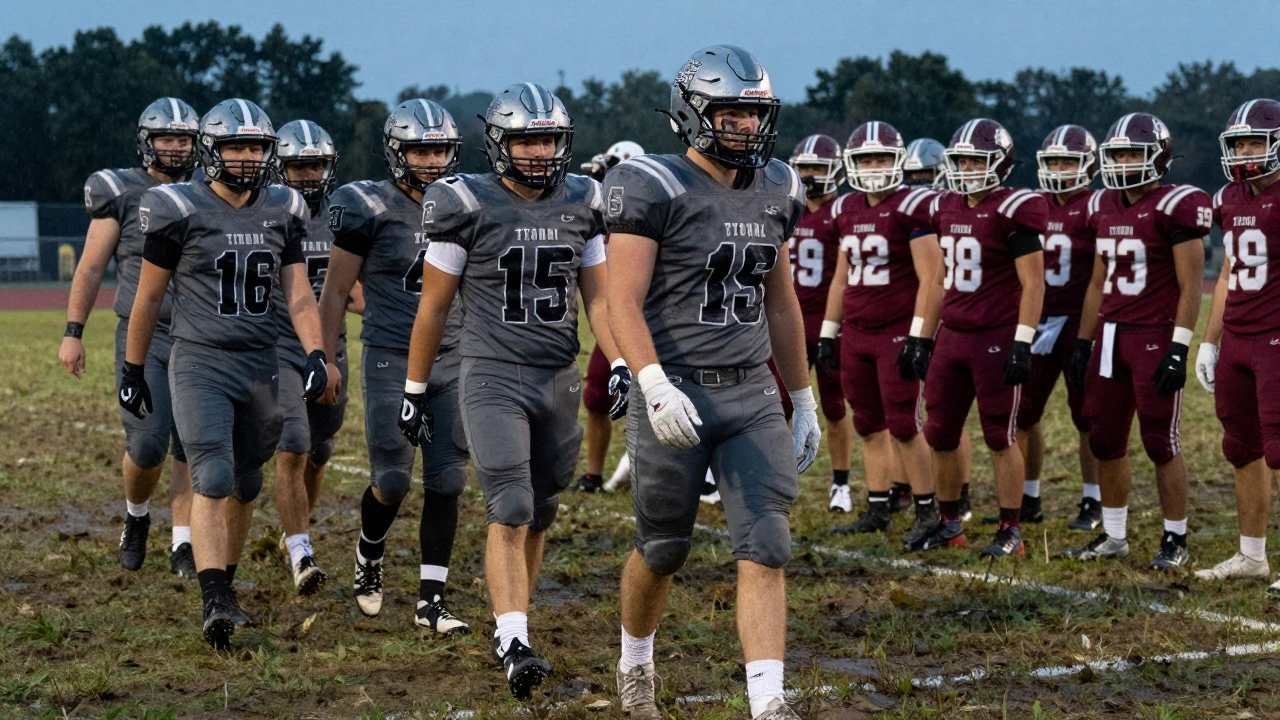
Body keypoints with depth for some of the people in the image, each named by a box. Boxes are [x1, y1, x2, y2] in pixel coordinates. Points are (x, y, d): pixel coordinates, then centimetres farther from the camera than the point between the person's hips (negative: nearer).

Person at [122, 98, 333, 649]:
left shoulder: (282, 211, 6)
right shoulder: (180, 210, -6)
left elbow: (298, 294, 7)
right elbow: (149, 297, 2)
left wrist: (315, 353, -8)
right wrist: (132, 370, 6)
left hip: (260, 365, 5)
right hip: (199, 364, -5)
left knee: (244, 485, 13)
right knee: (213, 480, -18)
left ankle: (224, 586, 31)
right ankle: (214, 602, -25)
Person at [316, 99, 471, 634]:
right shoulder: (371, 210, -6)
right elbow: (336, 291, 0)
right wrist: (326, 360, -2)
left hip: (453, 363, 4)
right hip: (391, 362, -4)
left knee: (446, 482, -1)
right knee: (393, 479, -5)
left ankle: (431, 599, 4)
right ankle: (370, 552, 28)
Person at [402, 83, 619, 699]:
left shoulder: (582, 204, 6)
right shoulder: (467, 206, -6)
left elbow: (597, 297, 10)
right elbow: (433, 306, 1)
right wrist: (414, 390, 4)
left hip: (559, 380, 4)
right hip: (492, 377, -4)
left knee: (538, 515, 10)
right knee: (510, 512, -15)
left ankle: (510, 627, 24)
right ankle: (514, 644, -18)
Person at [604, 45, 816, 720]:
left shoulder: (774, 192, 10)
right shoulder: (652, 189, -9)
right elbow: (624, 303, -15)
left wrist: (804, 400, 21)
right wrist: (654, 385, -29)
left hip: (751, 393, 5)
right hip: (675, 393, -4)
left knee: (765, 549, -7)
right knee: (662, 550, 10)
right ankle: (634, 663, 37)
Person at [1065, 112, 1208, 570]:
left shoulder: (1176, 206, -10)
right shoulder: (1106, 207, 12)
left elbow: (1190, 286, -12)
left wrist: (1179, 349, -17)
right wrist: (1083, 343, 16)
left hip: (1155, 338, -7)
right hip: (1111, 337, 7)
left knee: (1161, 443, -1)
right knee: (1105, 440, 10)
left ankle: (1175, 541, 10)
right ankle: (1114, 537, 21)